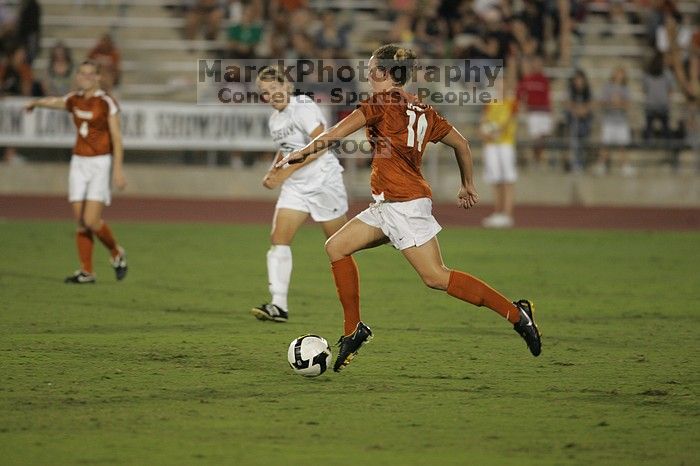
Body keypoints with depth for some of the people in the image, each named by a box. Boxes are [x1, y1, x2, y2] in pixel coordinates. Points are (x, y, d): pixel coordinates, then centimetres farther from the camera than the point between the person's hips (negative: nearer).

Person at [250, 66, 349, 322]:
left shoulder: (303, 107, -14)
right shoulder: (275, 119, 11)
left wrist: (286, 171, -24)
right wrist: (273, 171, 7)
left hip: (324, 181, -7)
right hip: (295, 186, 7)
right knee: (278, 238, -10)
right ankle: (279, 306, -15)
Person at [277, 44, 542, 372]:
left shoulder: (384, 102, -9)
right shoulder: (421, 109, 13)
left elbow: (335, 134, -9)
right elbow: (460, 143, 19)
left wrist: (302, 152, 3)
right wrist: (467, 185, 31)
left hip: (405, 203, -10)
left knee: (436, 277, -10)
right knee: (336, 247, 10)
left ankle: (515, 313, -6)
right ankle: (353, 330, 11)